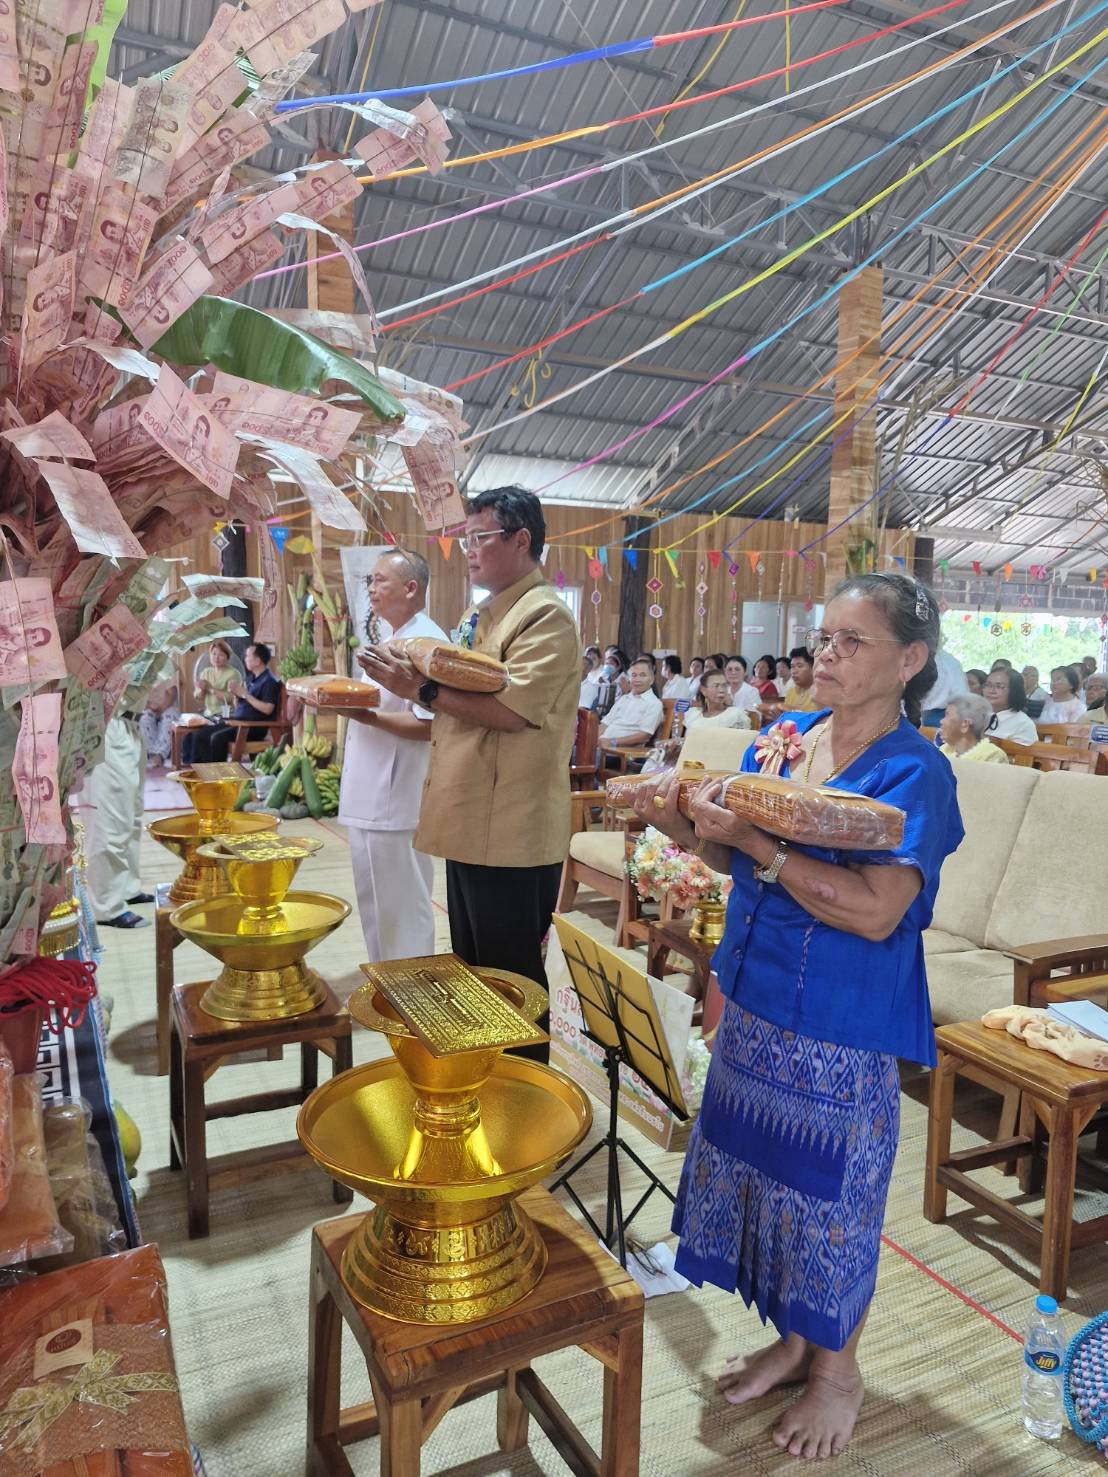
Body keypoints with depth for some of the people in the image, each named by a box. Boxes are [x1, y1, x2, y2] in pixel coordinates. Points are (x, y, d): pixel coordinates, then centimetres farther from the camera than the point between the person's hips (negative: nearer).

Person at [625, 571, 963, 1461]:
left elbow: (876, 912, -27)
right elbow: (741, 865, 9)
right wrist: (686, 827, -11)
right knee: (765, 1172, 19)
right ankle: (794, 1341, 44)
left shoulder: (915, 773, -16)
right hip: (757, 1004, 6)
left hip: (843, 1028, -6)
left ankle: (838, 1370, 39)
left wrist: (753, 841, -31)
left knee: (831, 1192, 12)